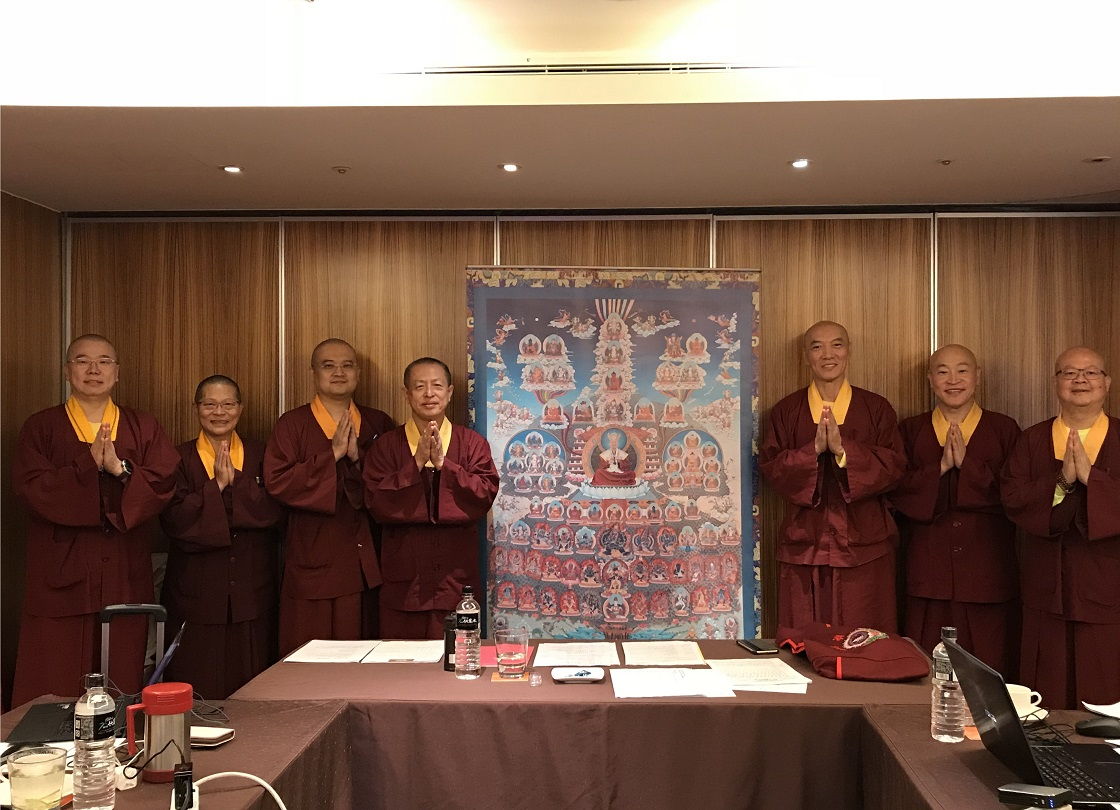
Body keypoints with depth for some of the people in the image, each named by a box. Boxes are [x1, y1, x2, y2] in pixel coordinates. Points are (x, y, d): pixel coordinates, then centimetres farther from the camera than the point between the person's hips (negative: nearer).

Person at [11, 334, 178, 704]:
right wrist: (89, 466, -18)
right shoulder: (40, 428, 7)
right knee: (55, 688, 1)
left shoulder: (144, 428, 10)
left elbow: (164, 483, -3)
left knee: (121, 687, 5)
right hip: (61, 575, -1)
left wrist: (120, 469, -19)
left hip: (125, 575, 1)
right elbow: (31, 487, -8)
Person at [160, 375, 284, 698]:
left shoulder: (259, 454, 8)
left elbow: (274, 510, -6)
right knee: (197, 690, 2)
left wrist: (235, 480, -14)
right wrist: (217, 485, -15)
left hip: (252, 590, 1)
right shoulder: (180, 458, 4)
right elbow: (174, 520, -9)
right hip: (197, 591, -1)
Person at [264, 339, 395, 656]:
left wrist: (358, 458, -12)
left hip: (366, 566, 2)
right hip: (314, 563, -2)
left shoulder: (378, 424, 11)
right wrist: (332, 455, -13)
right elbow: (277, 483, -10)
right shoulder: (292, 425, 4)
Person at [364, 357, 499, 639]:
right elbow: (377, 502, -7)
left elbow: (485, 495, -7)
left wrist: (443, 462, -16)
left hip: (457, 576, 0)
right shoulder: (385, 446, 5)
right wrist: (417, 462, -14)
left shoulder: (471, 442, 5)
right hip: (403, 580, 0)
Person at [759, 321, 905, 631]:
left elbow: (894, 466, -3)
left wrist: (843, 450, -17)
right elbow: (771, 468, -2)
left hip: (864, 547, 0)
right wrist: (814, 449, -17)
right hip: (805, 547, 0)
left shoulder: (877, 409, 7)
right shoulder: (786, 411, 8)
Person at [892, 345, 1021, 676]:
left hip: (988, 566, 0)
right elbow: (896, 490, 0)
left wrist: (967, 464, -11)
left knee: (990, 664, 1)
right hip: (929, 570, 1)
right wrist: (940, 468, -11)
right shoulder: (911, 430, 11)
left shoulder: (1004, 429, 8)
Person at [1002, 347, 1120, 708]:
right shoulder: (1032, 440, 7)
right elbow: (1012, 499, -4)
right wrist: (1061, 481, -18)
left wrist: (1090, 477, -20)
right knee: (1047, 698, 7)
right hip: (1047, 587, 1)